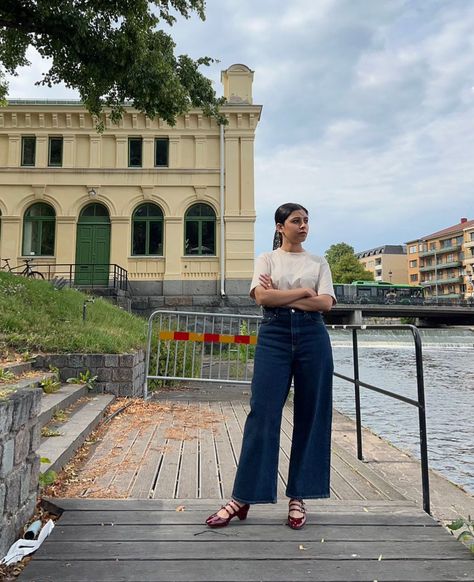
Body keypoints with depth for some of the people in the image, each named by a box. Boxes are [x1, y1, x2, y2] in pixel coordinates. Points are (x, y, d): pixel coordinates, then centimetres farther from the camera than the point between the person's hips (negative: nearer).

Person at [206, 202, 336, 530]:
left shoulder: (319, 263, 14)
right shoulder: (267, 259, 10)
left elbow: (326, 303, -1)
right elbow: (262, 297, -8)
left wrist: (281, 296, -6)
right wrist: (303, 292, -5)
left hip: (312, 336, 2)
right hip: (274, 335, -2)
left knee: (311, 415, 4)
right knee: (263, 413, -5)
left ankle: (299, 497, 18)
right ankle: (243, 498, 5)